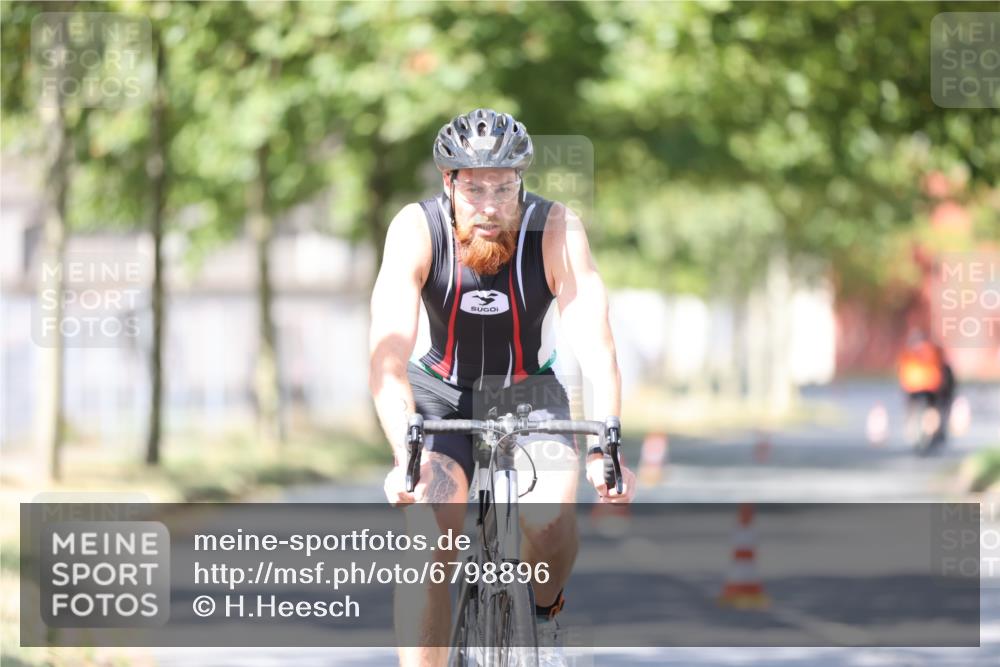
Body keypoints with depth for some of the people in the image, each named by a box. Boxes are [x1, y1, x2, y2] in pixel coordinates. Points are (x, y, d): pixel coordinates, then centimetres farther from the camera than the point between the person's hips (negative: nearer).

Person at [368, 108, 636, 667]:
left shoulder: (557, 230, -24)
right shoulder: (416, 230, -24)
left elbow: (596, 347, -31)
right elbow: (389, 355, -33)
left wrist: (606, 450, -47)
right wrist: (404, 458, -47)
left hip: (528, 392, 0)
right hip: (442, 393, 0)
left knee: (553, 523, -25)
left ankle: (544, 610, 10)